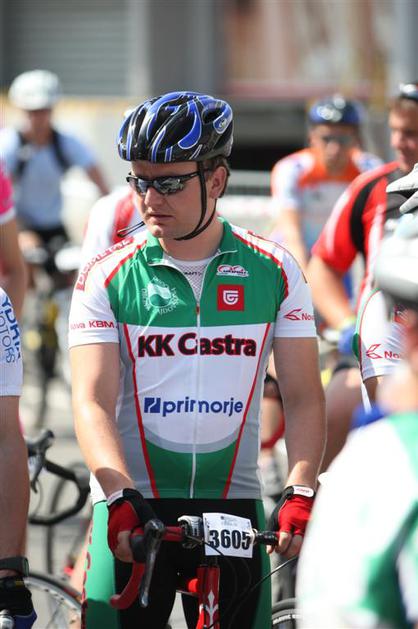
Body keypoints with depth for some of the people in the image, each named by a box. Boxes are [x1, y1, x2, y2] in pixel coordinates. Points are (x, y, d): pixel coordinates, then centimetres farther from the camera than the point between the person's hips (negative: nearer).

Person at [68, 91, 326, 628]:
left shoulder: (273, 272, 3)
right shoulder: (106, 277, -1)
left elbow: (303, 398, 1)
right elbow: (92, 401, -9)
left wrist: (300, 493, -15)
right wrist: (120, 496, -25)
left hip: (233, 503, 1)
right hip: (132, 509, -1)